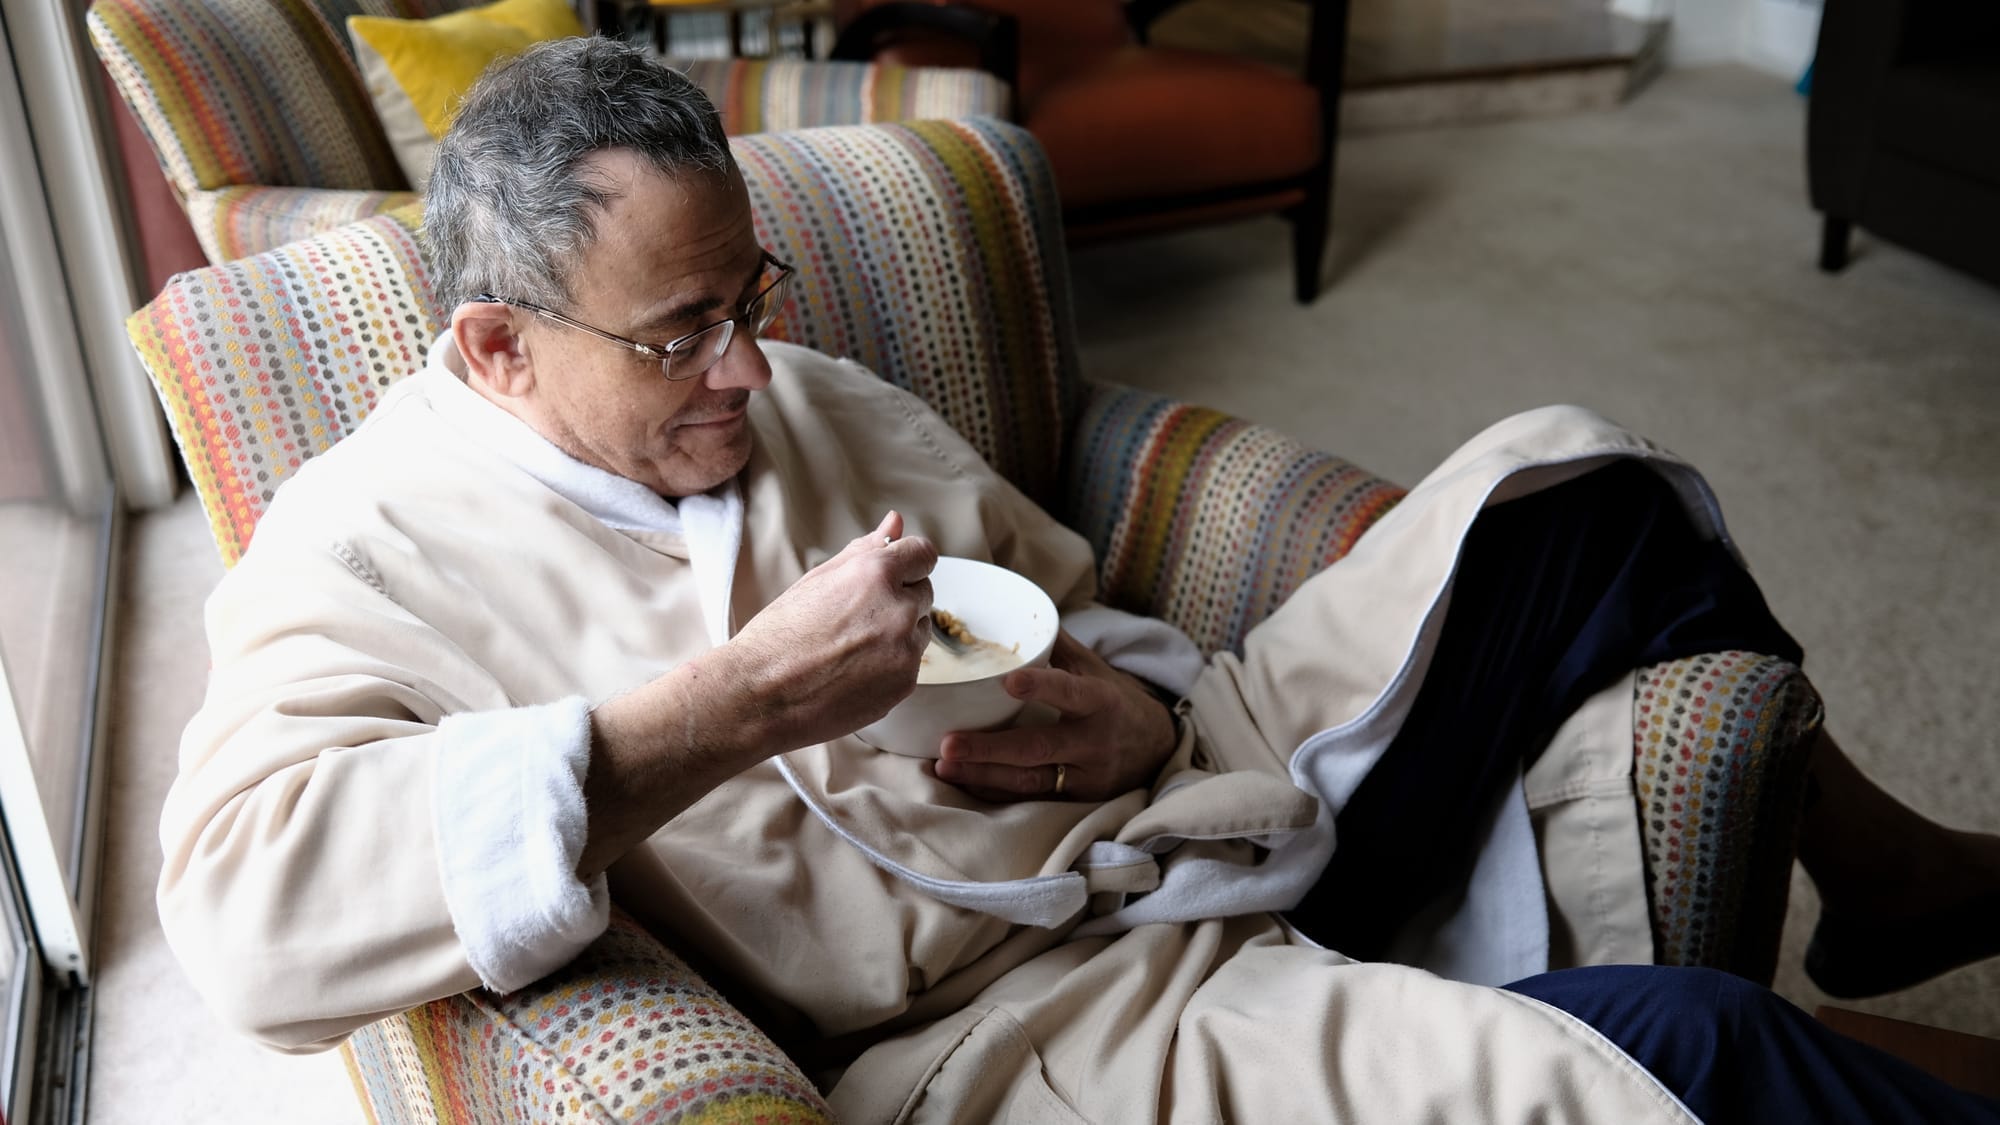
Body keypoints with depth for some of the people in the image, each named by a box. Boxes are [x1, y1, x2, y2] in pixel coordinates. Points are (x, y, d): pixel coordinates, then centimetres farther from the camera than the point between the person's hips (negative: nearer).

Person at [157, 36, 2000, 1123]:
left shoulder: (815, 402, 11)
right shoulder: (367, 552, -8)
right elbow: (252, 915, -26)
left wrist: (1133, 716, -7)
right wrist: (750, 697, -29)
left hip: (1194, 818, 8)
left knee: (1561, 475, 8)